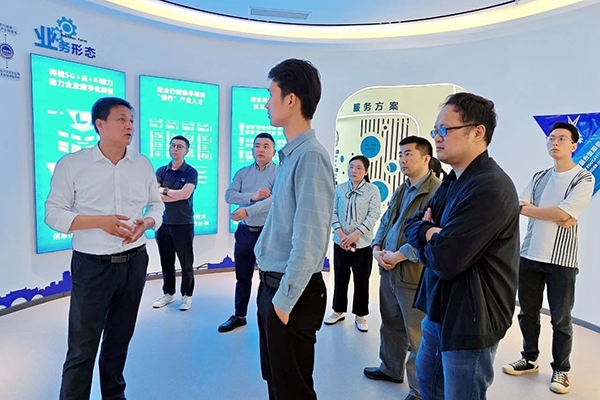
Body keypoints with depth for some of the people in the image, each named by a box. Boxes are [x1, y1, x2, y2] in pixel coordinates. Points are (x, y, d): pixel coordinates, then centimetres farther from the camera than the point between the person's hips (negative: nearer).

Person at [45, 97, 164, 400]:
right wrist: (100, 221, -20)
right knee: (82, 347, 2)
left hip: (135, 262, 4)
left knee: (120, 339, 18)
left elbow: (156, 206, 11)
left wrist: (146, 223, -11)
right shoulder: (71, 164, -6)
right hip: (92, 265, -3)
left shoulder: (143, 165, 4)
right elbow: (53, 213, -6)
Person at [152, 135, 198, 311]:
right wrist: (177, 195, -11)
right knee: (166, 262, 14)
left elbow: (185, 194, -17)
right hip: (163, 224, 4)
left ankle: (187, 295, 20)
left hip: (184, 224, -3)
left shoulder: (191, 172, -3)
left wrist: (164, 190, -6)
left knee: (186, 264, 6)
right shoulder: (161, 171, 7)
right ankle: (168, 293, 30)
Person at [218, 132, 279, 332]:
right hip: (245, 231, 5)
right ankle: (239, 316, 32)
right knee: (242, 277, 16)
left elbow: (275, 200, -22)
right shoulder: (243, 173, 8)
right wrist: (252, 196, -20)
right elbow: (229, 195, -5)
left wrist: (247, 211, -25)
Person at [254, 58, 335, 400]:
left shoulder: (310, 156, -20)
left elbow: (310, 240, -24)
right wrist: (274, 292, 14)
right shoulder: (292, 153, 8)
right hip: (273, 284, 9)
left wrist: (285, 299, -16)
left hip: (292, 294, -9)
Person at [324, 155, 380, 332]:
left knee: (361, 281, 8)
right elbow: (333, 212, 2)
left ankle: (360, 316, 24)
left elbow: (374, 215, -9)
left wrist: (355, 235, -16)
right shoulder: (339, 188, 3)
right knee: (340, 278, 12)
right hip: (341, 242, 2)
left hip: (362, 243, -2)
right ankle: (338, 311, 29)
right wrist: (340, 233, -13)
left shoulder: (373, 190, -3)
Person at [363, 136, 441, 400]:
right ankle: (390, 369, 43)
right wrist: (377, 248, 1)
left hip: (415, 275, -9)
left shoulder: (437, 191, -14)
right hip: (388, 270, 9)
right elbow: (385, 223, 18)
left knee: (416, 336, 3)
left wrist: (398, 255, -20)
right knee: (391, 325, 23)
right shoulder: (401, 191, 16)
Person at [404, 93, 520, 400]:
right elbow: (411, 224, 8)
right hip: (439, 309, 9)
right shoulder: (453, 181, 8)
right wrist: (430, 232, -14)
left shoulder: (489, 187, -24)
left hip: (469, 322, -9)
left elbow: (444, 261, -28)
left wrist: (425, 233, -8)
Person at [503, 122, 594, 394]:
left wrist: (528, 208, -8)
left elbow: (564, 213, -19)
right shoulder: (539, 177, 10)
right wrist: (555, 216, -15)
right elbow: (516, 206, -2)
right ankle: (529, 359, 32)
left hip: (561, 260, -5)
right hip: (529, 255, 5)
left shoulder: (584, 179, -5)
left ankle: (561, 369, 26)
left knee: (560, 319, 8)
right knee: (527, 313, 14)